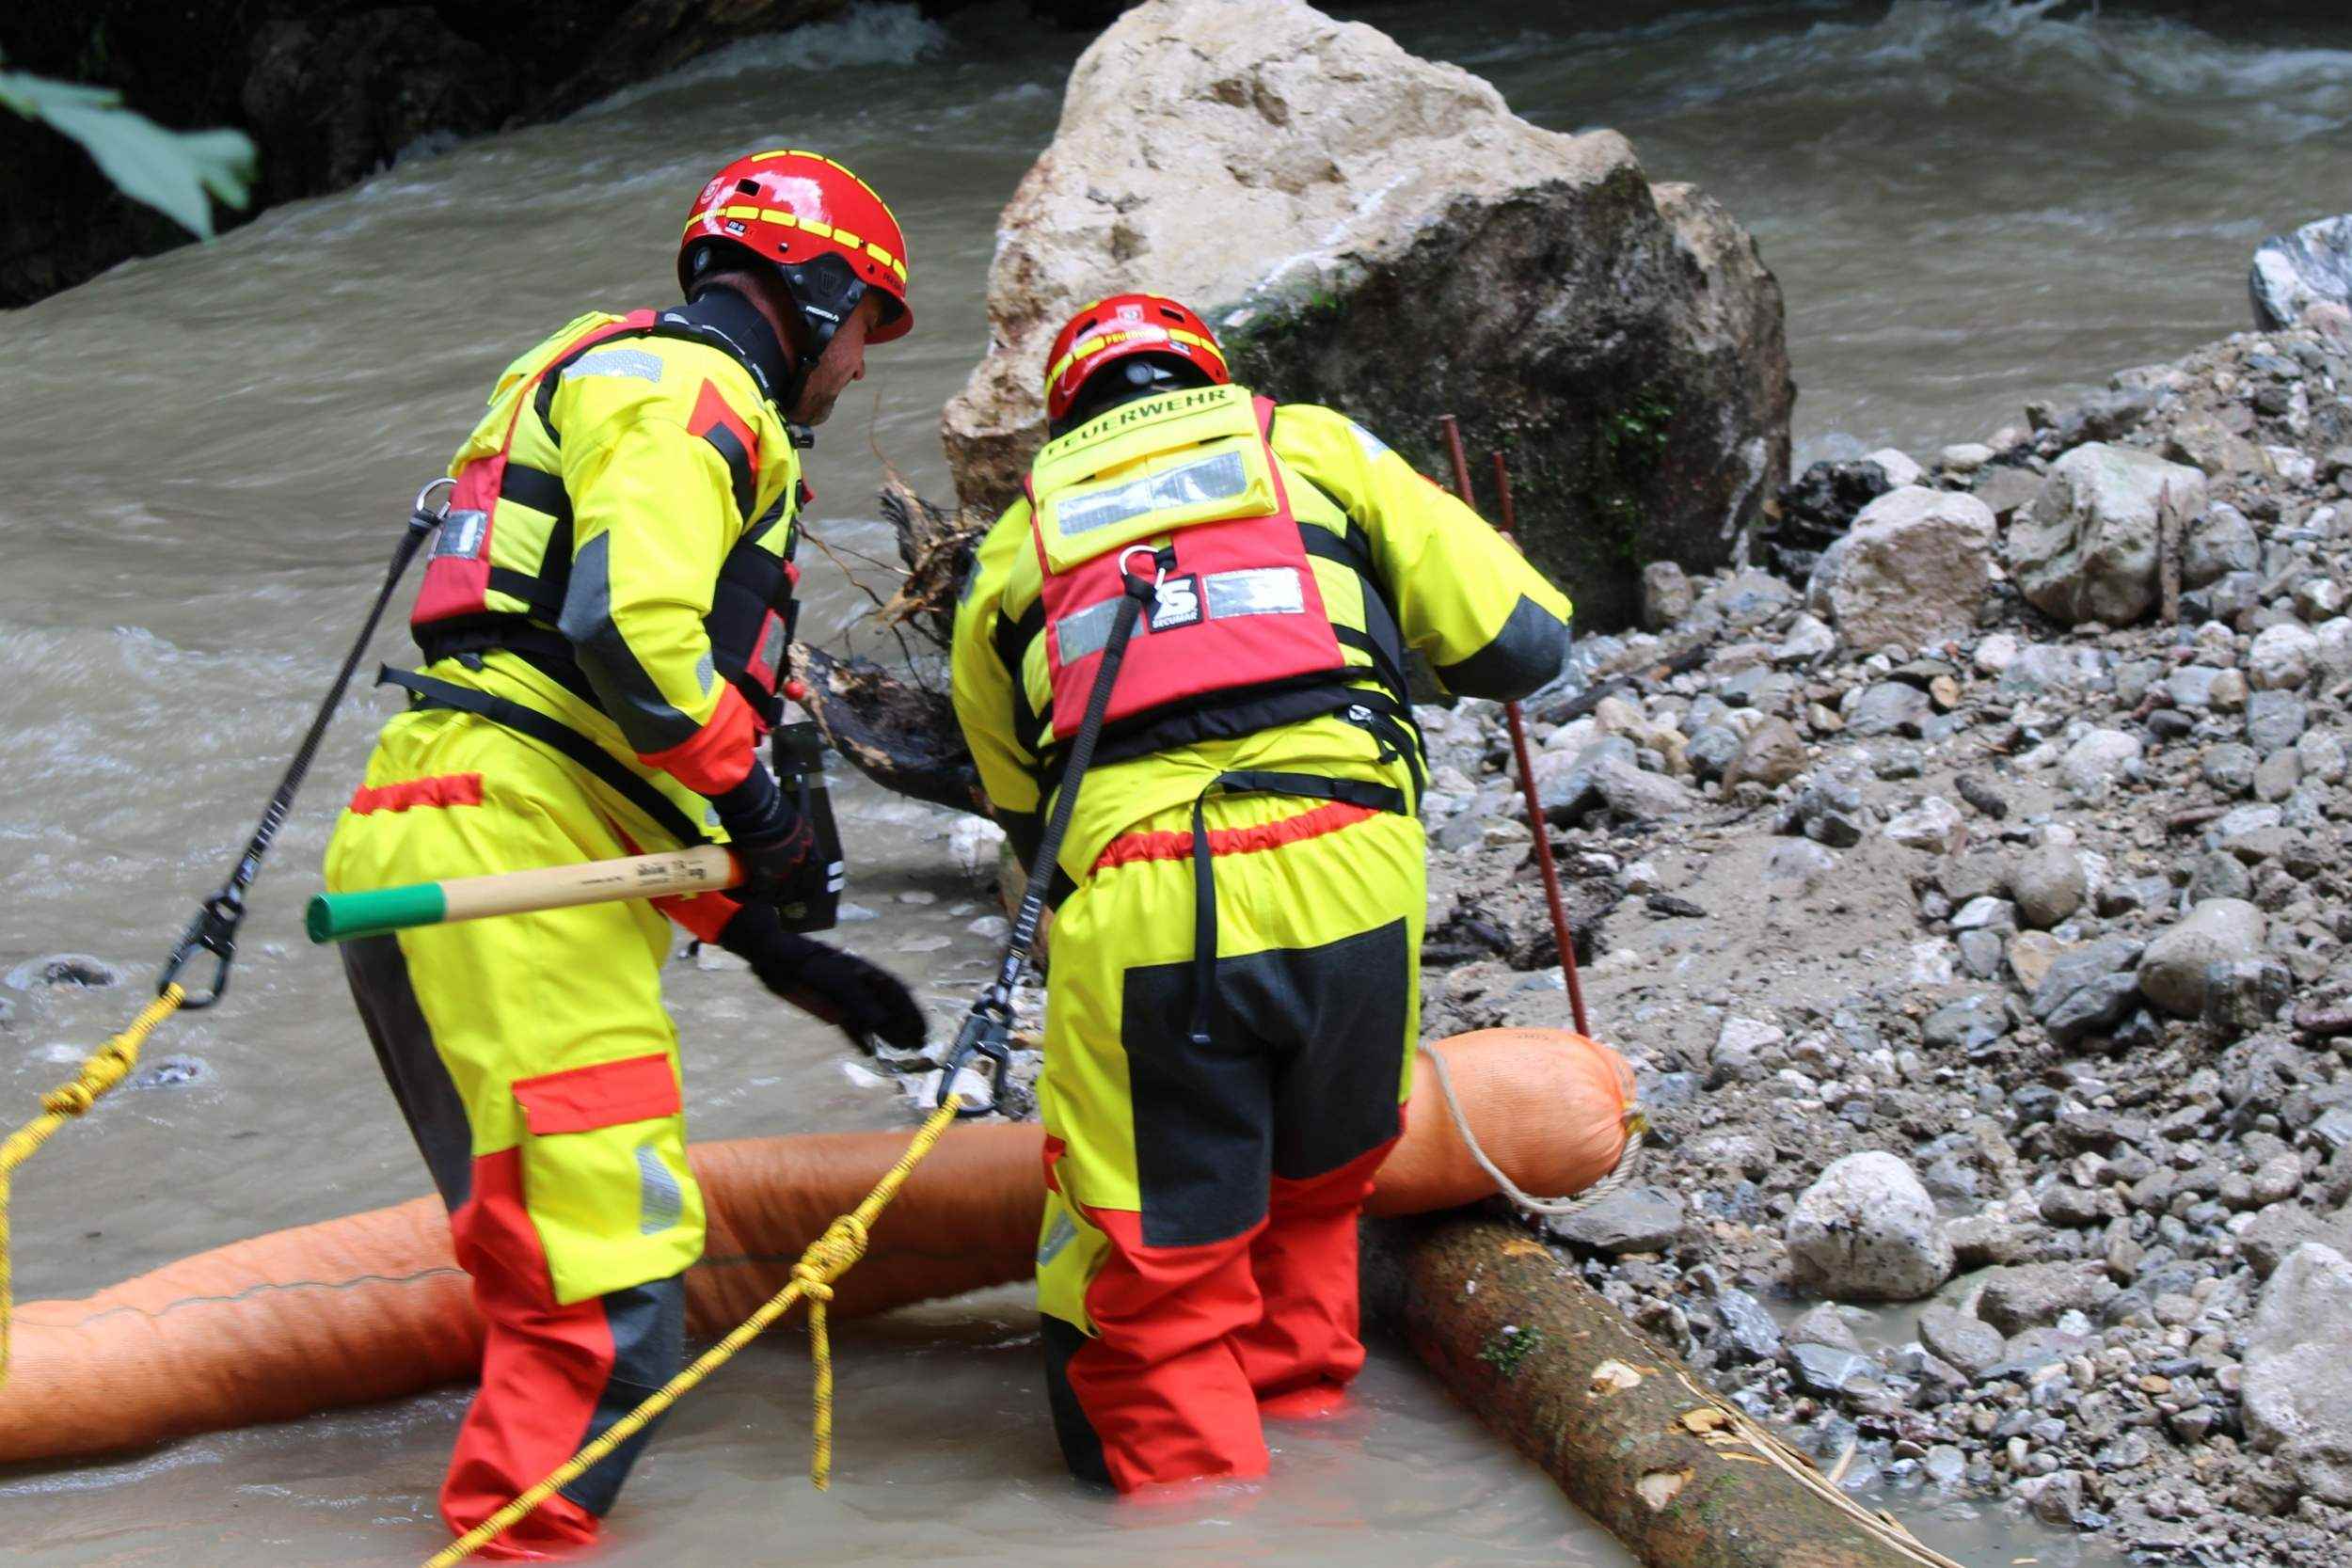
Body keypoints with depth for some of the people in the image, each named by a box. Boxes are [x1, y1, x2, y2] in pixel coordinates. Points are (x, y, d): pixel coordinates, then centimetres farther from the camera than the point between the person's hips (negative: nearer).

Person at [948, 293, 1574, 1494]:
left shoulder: (1012, 541, 24)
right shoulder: (1313, 445, 21)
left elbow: (1022, 816, 28)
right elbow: (1520, 642, 16)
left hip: (1130, 907, -1)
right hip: (1347, 878, 1)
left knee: (1155, 1272, 7)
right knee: (1315, 1191, 26)